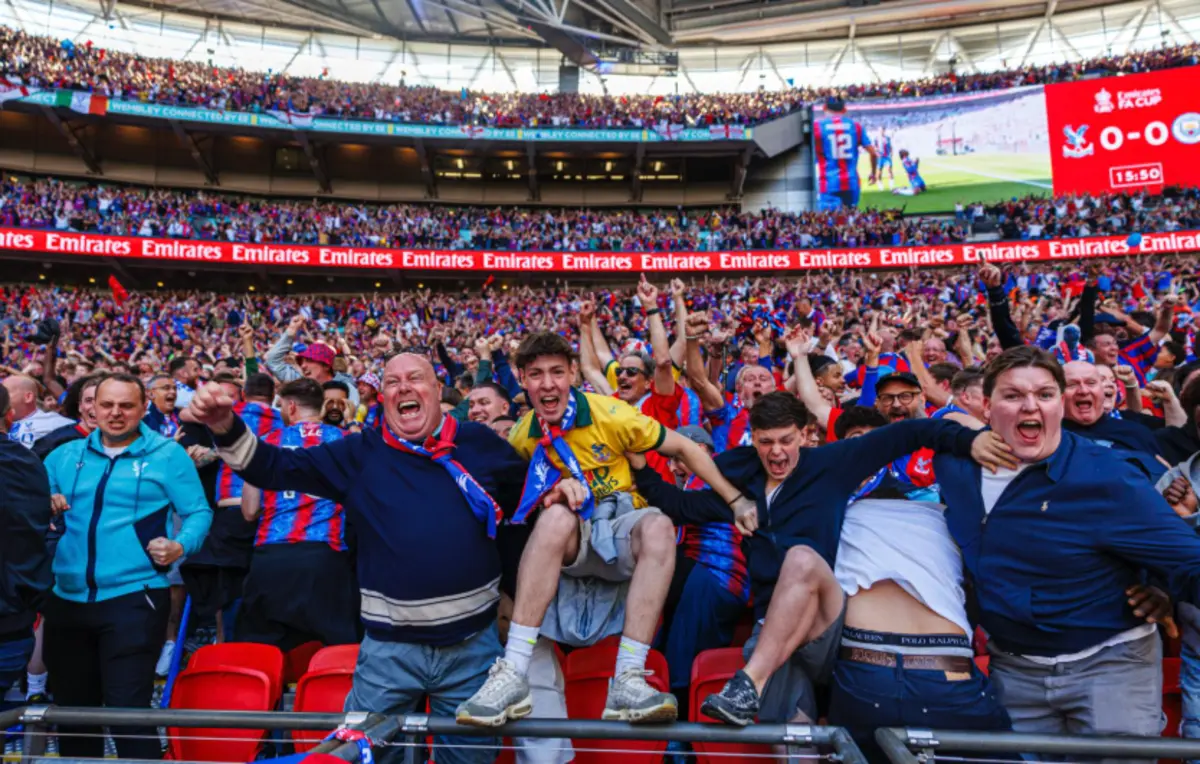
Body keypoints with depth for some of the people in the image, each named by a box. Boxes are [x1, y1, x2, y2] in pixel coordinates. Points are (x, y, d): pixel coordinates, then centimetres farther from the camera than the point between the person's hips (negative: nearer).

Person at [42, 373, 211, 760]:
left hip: (133, 598, -5)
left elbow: (199, 512, -3)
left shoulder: (167, 454, -1)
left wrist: (181, 545, -21)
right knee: (71, 707, 18)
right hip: (67, 599, 5)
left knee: (128, 708, -6)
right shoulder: (66, 455, 11)